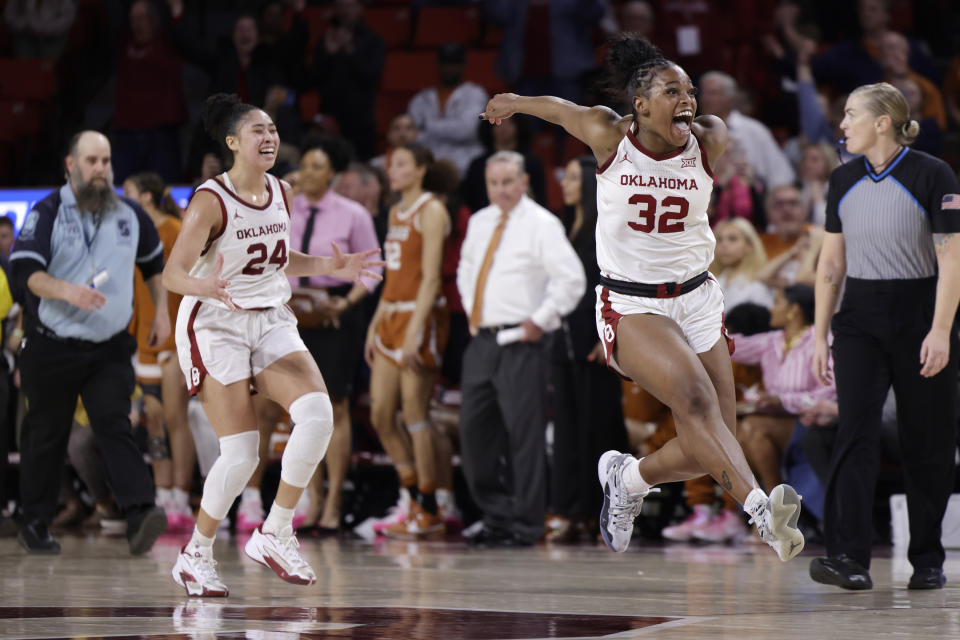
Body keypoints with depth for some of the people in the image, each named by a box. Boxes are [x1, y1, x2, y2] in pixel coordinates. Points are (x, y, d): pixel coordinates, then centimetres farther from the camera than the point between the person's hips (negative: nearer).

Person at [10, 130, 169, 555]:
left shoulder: (129, 214, 8)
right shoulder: (47, 213, -6)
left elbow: (154, 263, 25)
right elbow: (24, 270, -18)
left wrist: (161, 311, 18)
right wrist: (66, 290, -34)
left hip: (110, 348, 2)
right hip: (52, 346, -2)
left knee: (115, 426, -13)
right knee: (46, 435, 6)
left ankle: (140, 514, -27)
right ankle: (35, 524, 19)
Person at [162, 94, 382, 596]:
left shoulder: (281, 194, 6)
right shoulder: (210, 201, -14)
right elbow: (173, 275, -18)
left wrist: (328, 268, 9)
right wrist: (205, 286, -38)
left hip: (271, 322, 6)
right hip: (216, 326, -6)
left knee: (318, 414, -18)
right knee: (241, 454, -12)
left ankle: (274, 534, -5)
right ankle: (195, 555, 10)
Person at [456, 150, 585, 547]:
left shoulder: (541, 225, -7)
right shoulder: (479, 223, 15)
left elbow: (571, 279, -14)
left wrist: (540, 321, -14)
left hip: (520, 344, -7)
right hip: (482, 341, 7)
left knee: (523, 433, -6)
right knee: (474, 429, 8)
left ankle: (524, 525, 0)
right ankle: (496, 515, 19)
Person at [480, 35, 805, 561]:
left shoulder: (708, 142, -5)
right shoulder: (608, 135, -9)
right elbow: (557, 108, 12)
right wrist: (513, 102, 29)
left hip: (697, 299, 4)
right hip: (631, 305, -4)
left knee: (708, 446, 0)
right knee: (694, 398, -30)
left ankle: (627, 478, 28)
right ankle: (760, 508, -44)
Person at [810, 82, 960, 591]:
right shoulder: (843, 181, 7)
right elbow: (831, 262, 12)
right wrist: (820, 334, 9)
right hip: (859, 320, 3)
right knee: (855, 433, -12)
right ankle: (849, 558, -19)